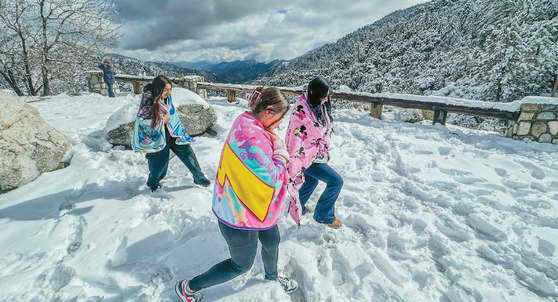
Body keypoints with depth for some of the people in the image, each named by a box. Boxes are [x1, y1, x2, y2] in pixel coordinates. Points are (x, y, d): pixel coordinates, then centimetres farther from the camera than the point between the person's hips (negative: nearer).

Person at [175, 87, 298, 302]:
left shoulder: (248, 124, -1)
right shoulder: (252, 138, -33)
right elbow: (272, 178, -26)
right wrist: (279, 147, -17)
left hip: (256, 206, 10)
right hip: (241, 214, -9)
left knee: (272, 241, 27)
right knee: (242, 264, 13)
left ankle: (272, 276, 59)